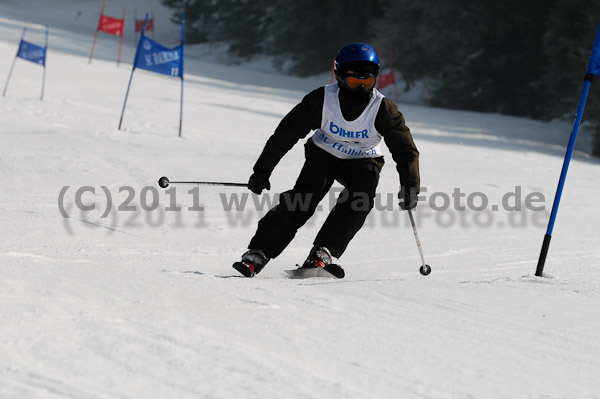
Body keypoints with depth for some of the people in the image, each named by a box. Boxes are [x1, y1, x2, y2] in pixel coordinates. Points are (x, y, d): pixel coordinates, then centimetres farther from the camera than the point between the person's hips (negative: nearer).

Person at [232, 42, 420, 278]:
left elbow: (405, 149, -17)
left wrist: (410, 186, -31)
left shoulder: (383, 110, -22)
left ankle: (323, 252, -28)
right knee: (304, 198, -22)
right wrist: (262, 171, -13)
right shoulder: (321, 101, -22)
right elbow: (285, 134, -14)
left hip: (362, 161, 1)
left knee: (360, 198, -29)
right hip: (324, 154, -1)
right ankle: (258, 252, -21)